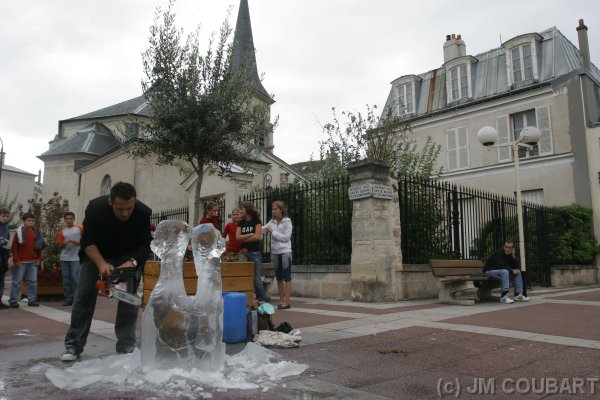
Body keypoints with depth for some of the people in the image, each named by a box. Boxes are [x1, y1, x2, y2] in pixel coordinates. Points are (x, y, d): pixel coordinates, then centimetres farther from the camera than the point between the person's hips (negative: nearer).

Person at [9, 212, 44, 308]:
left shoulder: (36, 232, 9)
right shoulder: (19, 232, -3)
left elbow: (39, 247, 14)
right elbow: (14, 247, -5)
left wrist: (39, 259, 5)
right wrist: (16, 260, -11)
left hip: (33, 262, 4)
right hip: (21, 262, -4)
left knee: (33, 282, 6)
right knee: (16, 282, 3)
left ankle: (32, 300, 13)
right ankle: (13, 300, 9)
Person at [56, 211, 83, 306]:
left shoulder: (79, 229, 3)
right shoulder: (62, 231, 12)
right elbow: (59, 245, 12)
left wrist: (76, 241, -13)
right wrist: (64, 243, -8)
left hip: (76, 258, -4)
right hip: (64, 258, 4)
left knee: (75, 278, -7)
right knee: (66, 279, 5)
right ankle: (68, 298, 12)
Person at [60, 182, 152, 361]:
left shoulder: (143, 212, -30)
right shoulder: (95, 207, -29)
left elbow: (145, 245, -23)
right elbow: (88, 242, -23)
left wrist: (132, 262, -41)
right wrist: (101, 263, -37)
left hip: (129, 256, 0)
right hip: (96, 253, 0)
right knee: (84, 294, -6)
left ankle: (126, 348, 0)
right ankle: (73, 345, 5)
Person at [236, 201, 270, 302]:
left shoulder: (256, 221, -1)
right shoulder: (240, 223, 11)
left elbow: (257, 237, -12)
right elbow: (237, 237, -1)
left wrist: (243, 239, -3)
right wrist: (250, 235, -10)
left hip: (254, 253, -4)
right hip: (243, 252, 5)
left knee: (256, 278, -3)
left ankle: (263, 299, 7)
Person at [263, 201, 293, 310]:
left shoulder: (287, 222, -5)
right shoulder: (272, 222, 8)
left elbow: (286, 237, -13)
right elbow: (261, 229, 0)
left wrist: (273, 232, -11)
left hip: (285, 252, -5)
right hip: (275, 252, 6)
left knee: (287, 277, -2)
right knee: (279, 277, 11)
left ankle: (286, 301, 0)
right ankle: (281, 300, 20)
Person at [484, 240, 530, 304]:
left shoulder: (511, 255, 3)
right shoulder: (498, 254, -21)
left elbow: (516, 267, -4)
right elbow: (501, 266, -30)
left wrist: (514, 256, -14)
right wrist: (512, 271, -21)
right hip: (489, 271, -8)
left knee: (518, 272, 1)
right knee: (505, 272, -35)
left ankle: (518, 295, -2)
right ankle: (503, 297, -37)